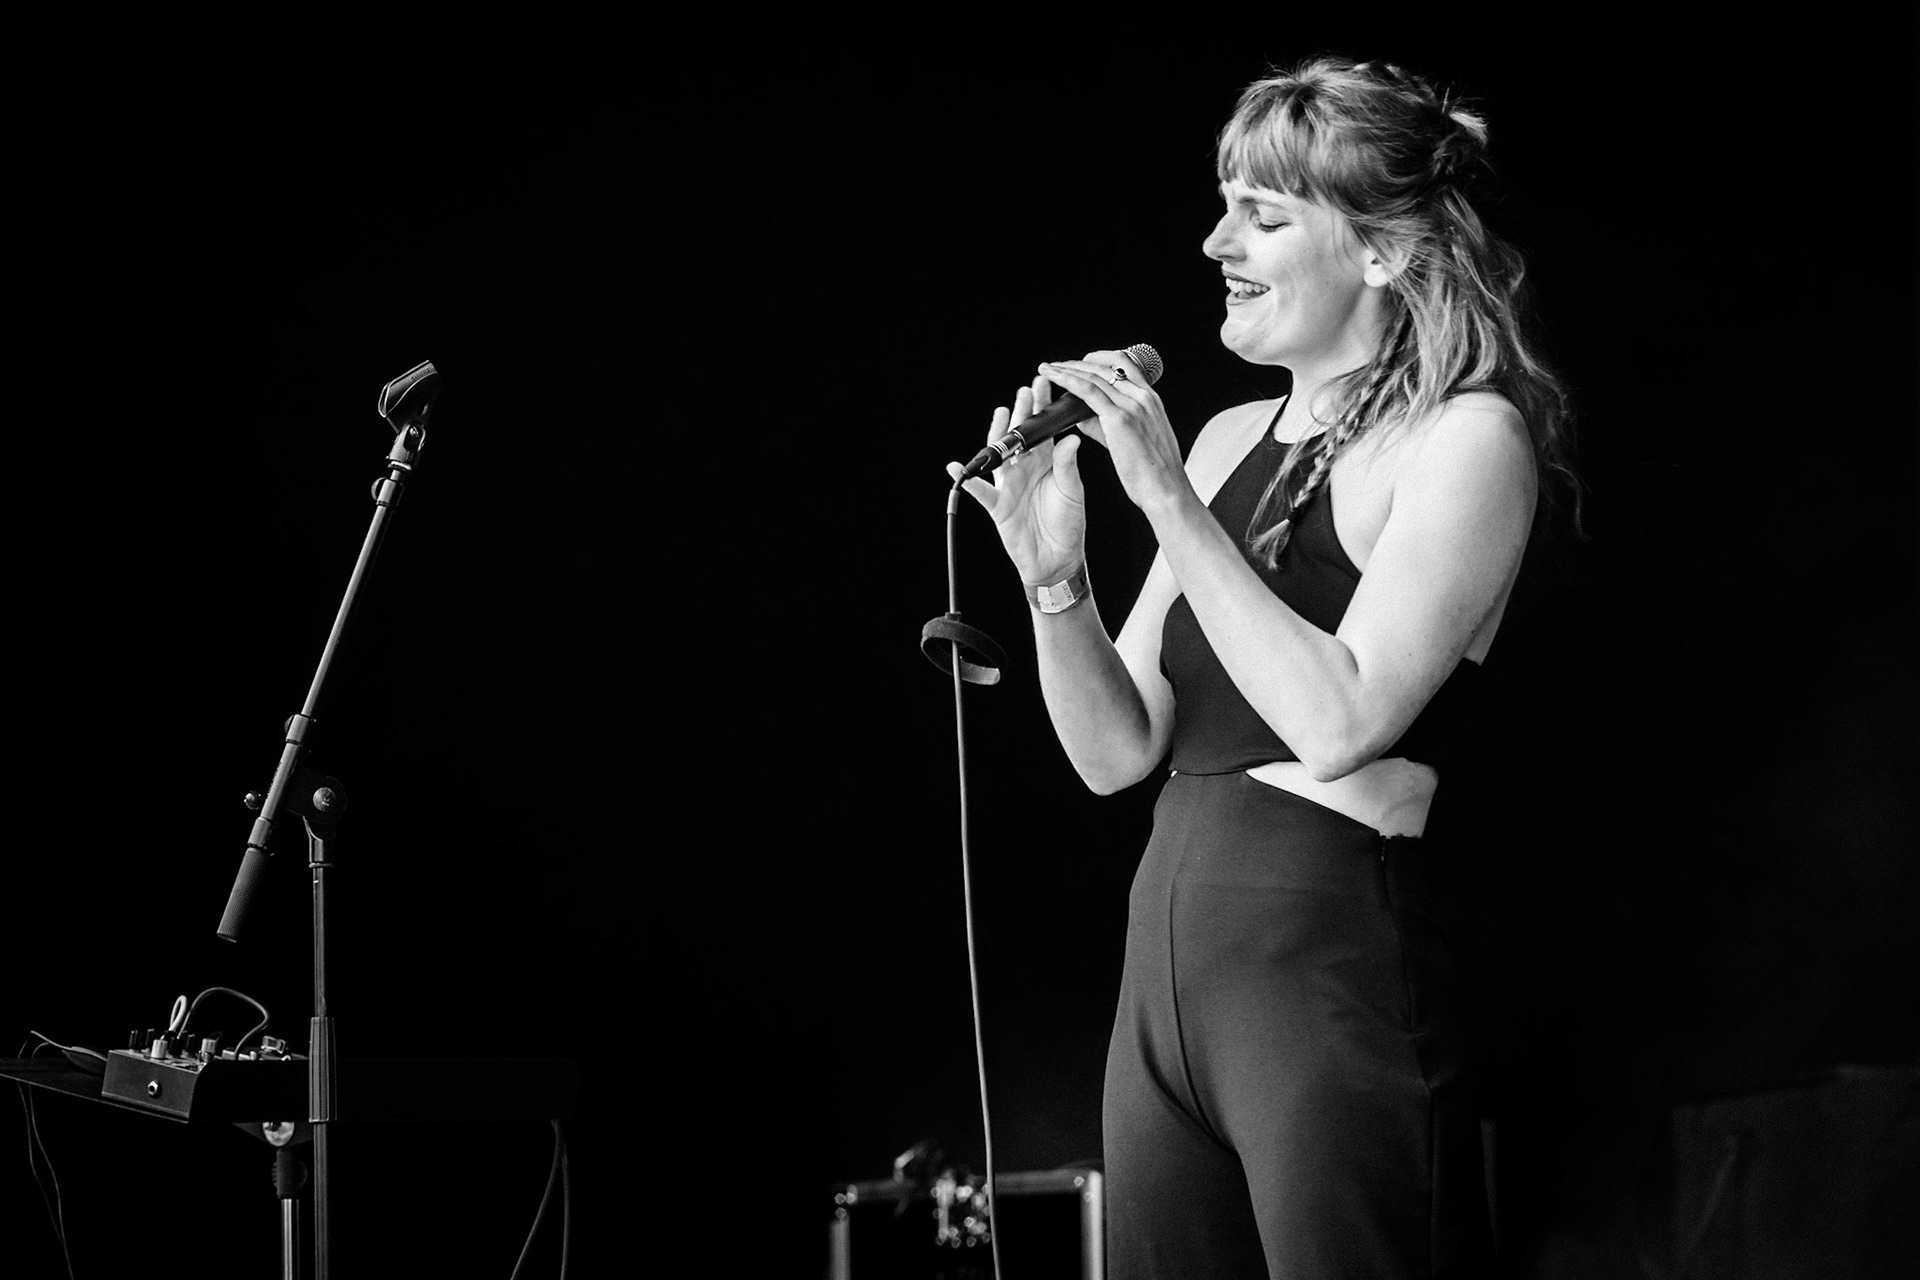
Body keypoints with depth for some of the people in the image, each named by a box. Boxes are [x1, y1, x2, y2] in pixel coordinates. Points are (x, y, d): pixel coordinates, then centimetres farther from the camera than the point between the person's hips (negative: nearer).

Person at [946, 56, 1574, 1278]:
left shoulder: (1469, 438, -6)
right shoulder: (1231, 439, 12)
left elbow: (1340, 723, -19)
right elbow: (1117, 751, 11)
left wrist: (1170, 501, -15)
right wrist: (1055, 577, -7)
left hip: (1335, 962, -7)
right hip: (1168, 951, 7)